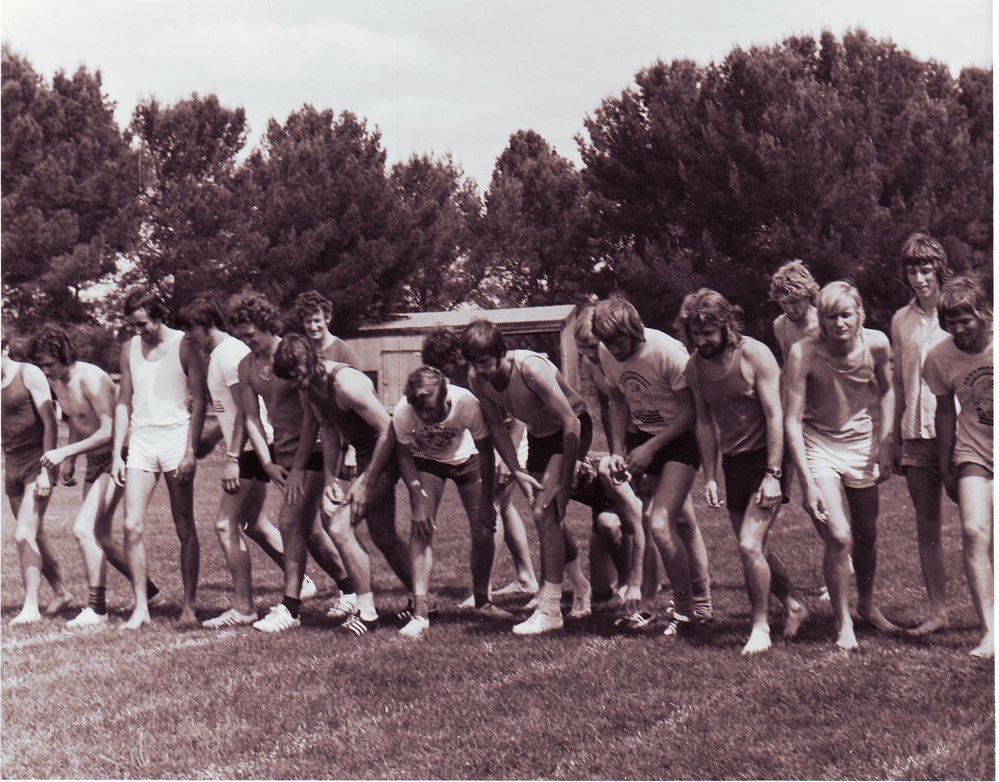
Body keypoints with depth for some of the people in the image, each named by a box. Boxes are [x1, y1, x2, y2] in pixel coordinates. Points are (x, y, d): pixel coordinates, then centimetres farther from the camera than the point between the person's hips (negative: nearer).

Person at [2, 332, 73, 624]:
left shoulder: (29, 374, -10)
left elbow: (50, 423, -12)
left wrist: (46, 469, -18)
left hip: (36, 462, -7)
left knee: (24, 535, -13)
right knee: (34, 536, 13)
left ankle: (31, 606, -9)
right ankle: (60, 591, 26)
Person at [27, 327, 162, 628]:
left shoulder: (90, 378, -22)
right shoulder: (56, 382, 6)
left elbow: (109, 431, -26)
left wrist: (65, 452, -28)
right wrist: (69, 462, 15)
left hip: (117, 459, -10)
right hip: (95, 461, 10)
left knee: (83, 528, -19)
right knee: (100, 537, 13)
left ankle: (96, 609, -11)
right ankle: (149, 592, 27)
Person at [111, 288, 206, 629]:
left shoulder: (184, 345, -3)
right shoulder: (130, 349, 11)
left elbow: (199, 402, -4)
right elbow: (124, 403, 16)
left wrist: (190, 452, -12)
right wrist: (116, 453, 9)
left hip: (175, 435, -4)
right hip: (141, 439, 4)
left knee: (185, 529, 1)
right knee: (132, 526, -6)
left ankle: (189, 605, 9)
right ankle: (140, 606, 0)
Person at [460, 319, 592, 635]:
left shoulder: (531, 368, -33)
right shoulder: (477, 378, -14)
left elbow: (571, 424, -30)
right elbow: (497, 426, 0)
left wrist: (565, 482, -26)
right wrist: (517, 473, -9)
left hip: (571, 432, -7)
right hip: (538, 434, 7)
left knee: (545, 512, -19)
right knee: (549, 518, 12)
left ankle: (549, 609, -15)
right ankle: (581, 589, 34)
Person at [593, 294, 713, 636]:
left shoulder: (667, 351, -24)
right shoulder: (607, 353, -5)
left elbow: (691, 410, -18)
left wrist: (650, 448, -20)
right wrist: (618, 451, 0)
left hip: (680, 438, -6)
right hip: (643, 435, 6)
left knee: (659, 524, -17)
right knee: (683, 522, 13)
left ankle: (684, 608, 0)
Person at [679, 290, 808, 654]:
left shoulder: (754, 354, -14)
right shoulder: (694, 367, 3)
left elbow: (775, 415, -15)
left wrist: (773, 474, -20)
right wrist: (710, 477, 7)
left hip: (766, 458, -6)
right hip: (732, 462, 6)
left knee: (750, 545, -15)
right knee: (755, 549, 12)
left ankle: (760, 627, 0)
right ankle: (793, 605, 33)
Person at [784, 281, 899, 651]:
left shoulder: (876, 344, -13)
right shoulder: (804, 353, -23)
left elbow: (886, 391, 9)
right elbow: (792, 420, -22)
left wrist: (884, 443, 2)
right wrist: (807, 483, -25)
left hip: (861, 443, 4)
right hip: (818, 446, -3)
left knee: (866, 535, 13)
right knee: (839, 537, -14)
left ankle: (867, 606, 39)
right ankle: (843, 624, 4)